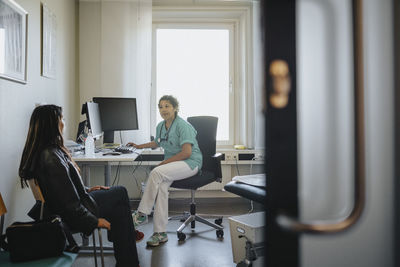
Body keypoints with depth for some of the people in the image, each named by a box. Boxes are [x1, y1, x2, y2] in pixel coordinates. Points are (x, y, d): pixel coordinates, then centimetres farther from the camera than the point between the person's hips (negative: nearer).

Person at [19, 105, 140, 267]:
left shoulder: (41, 151, 0)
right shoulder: (52, 159, -31)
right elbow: (70, 204, -28)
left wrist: (86, 190, 12)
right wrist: (95, 221, -16)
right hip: (72, 217, -10)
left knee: (120, 192, 15)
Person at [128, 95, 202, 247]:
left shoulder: (183, 125, -11)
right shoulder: (160, 126, 13)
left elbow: (187, 152, -19)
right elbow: (156, 143, 36)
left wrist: (164, 162, -17)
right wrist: (139, 146, 36)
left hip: (190, 162, -6)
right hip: (172, 163, 6)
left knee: (156, 173, -30)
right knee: (161, 185, -26)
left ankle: (142, 214, -18)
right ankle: (160, 233, -23)